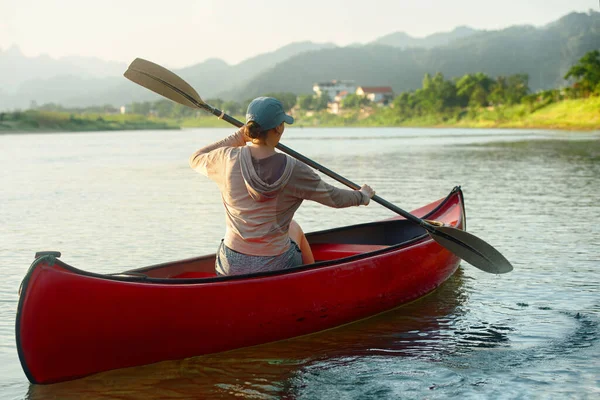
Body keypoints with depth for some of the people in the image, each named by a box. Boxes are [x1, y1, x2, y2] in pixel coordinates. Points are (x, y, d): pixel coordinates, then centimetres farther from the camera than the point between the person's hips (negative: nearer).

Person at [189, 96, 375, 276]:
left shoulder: (228, 159, -11)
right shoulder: (293, 170, -15)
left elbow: (195, 159, 12)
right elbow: (334, 197, 0)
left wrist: (238, 137, 16)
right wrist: (363, 196, 20)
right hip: (276, 268, -2)